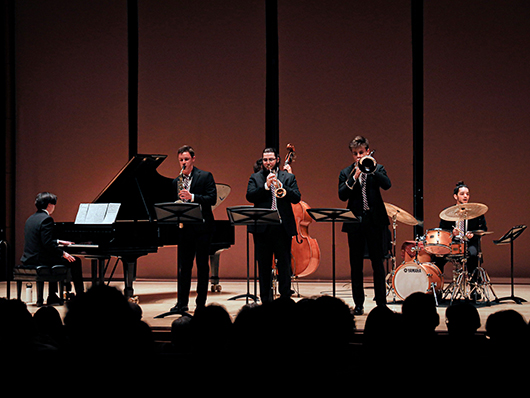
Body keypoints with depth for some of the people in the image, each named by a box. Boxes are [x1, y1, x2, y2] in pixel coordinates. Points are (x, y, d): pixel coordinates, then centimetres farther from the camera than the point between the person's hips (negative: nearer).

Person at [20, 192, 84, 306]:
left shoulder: (31, 218, 14)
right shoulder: (46, 219, -16)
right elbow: (48, 244, -22)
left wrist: (59, 242, 29)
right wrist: (63, 253, -13)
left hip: (28, 258, 10)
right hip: (39, 260, -10)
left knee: (54, 258, 34)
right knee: (75, 261, 0)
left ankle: (52, 296, 30)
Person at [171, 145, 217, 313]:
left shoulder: (206, 176, 0)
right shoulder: (176, 181, 14)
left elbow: (212, 198, -9)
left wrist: (192, 197, -21)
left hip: (202, 227, -4)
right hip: (184, 228, 4)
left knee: (202, 265, 1)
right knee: (184, 266, 5)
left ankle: (201, 303, 7)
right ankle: (182, 302, 10)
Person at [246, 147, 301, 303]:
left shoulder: (288, 177, 10)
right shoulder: (255, 178, 10)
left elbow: (296, 198, -2)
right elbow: (249, 196, -5)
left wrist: (281, 186, -17)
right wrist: (266, 186, -17)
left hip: (283, 227, 0)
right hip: (262, 229, 1)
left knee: (284, 265, 0)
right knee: (264, 267, 5)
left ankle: (286, 298, 6)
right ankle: (265, 300, 12)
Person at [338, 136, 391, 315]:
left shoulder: (377, 169, 7)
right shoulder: (346, 173, 9)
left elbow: (387, 185, -11)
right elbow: (342, 195, -4)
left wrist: (371, 170, -19)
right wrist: (354, 177, -13)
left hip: (375, 221, -1)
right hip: (355, 222, 1)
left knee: (378, 263, 1)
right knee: (356, 265, 3)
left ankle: (381, 302, 7)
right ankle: (358, 304, 10)